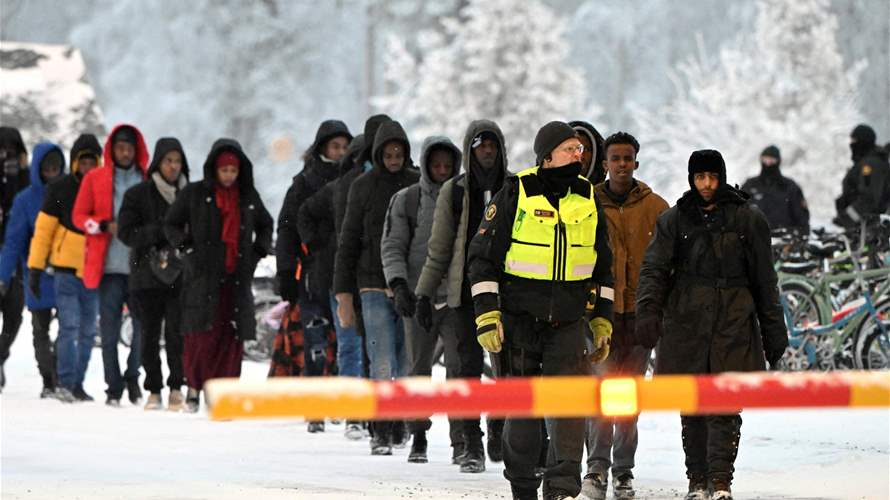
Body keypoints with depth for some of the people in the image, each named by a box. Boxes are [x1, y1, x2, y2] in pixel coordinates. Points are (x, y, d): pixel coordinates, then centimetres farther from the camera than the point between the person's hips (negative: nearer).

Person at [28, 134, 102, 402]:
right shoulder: (60, 189, -2)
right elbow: (44, 228, -1)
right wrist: (36, 266, -5)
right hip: (66, 269, -3)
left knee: (88, 331, 7)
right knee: (69, 326, -11)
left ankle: (77, 383, 14)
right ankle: (66, 382, -9)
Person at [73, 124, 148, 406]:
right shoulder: (95, 179, 8)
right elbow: (79, 216, 6)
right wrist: (106, 226, -11)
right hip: (110, 266, -1)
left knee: (145, 326, -4)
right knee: (109, 331, -1)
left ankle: (132, 376, 17)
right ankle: (114, 388, 6)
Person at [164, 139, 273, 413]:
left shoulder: (248, 197, 13)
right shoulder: (195, 194, 3)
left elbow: (265, 225, 29)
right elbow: (171, 224, 9)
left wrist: (258, 251, 14)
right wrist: (187, 247, -6)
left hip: (237, 278, 3)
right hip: (202, 277, -3)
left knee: (232, 338, -4)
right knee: (202, 334, -10)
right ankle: (194, 385, 8)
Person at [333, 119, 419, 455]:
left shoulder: (418, 185, 6)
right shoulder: (364, 187, 3)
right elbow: (348, 241, 5)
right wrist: (343, 292, 0)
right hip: (375, 286, -2)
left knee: (408, 364, 6)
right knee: (383, 364, -11)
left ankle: (400, 427, 20)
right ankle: (381, 433, -10)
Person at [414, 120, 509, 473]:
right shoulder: (454, 191, 6)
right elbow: (438, 249, 10)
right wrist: (424, 294, 6)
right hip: (466, 291, -1)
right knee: (470, 364, -6)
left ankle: (499, 434, 19)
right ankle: (471, 445, -1)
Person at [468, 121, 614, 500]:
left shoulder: (588, 197, 7)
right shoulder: (515, 194, -5)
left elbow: (602, 265, 17)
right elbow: (483, 255, -2)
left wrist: (602, 321, 14)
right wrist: (487, 316, -9)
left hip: (569, 322, 2)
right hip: (519, 320, -2)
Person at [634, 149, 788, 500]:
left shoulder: (747, 219, 7)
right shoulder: (674, 220, 9)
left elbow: (764, 279, 10)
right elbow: (654, 268, -1)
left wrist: (773, 331, 9)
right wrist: (648, 312, -17)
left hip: (733, 325, -1)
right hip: (686, 323, 1)